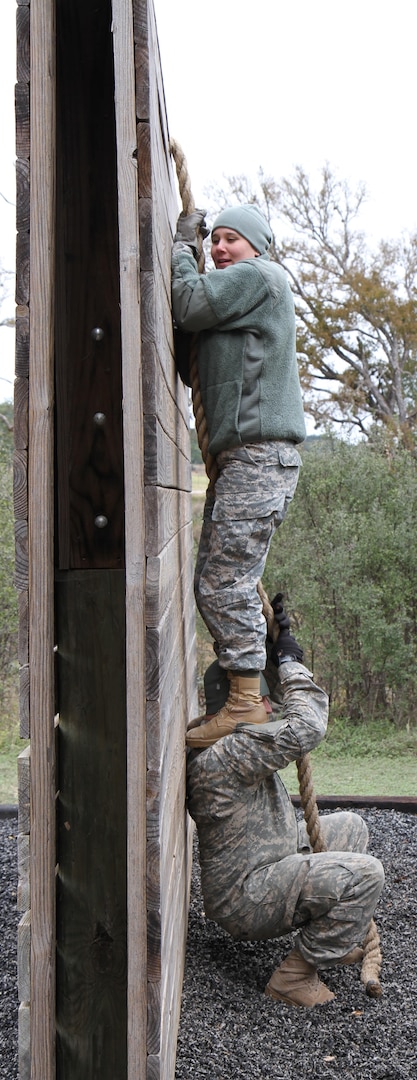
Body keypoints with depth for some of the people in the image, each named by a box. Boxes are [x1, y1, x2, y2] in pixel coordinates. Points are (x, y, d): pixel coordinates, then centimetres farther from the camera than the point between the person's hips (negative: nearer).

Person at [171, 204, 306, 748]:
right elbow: (194, 365, 20)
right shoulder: (235, 295, 27)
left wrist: (181, 247, 7)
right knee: (213, 584, 9)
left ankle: (247, 702, -6)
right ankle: (237, 696, 15)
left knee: (226, 583, -12)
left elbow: (190, 307, -12)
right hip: (241, 457, 10)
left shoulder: (261, 275, -1)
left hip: (261, 453, -10)